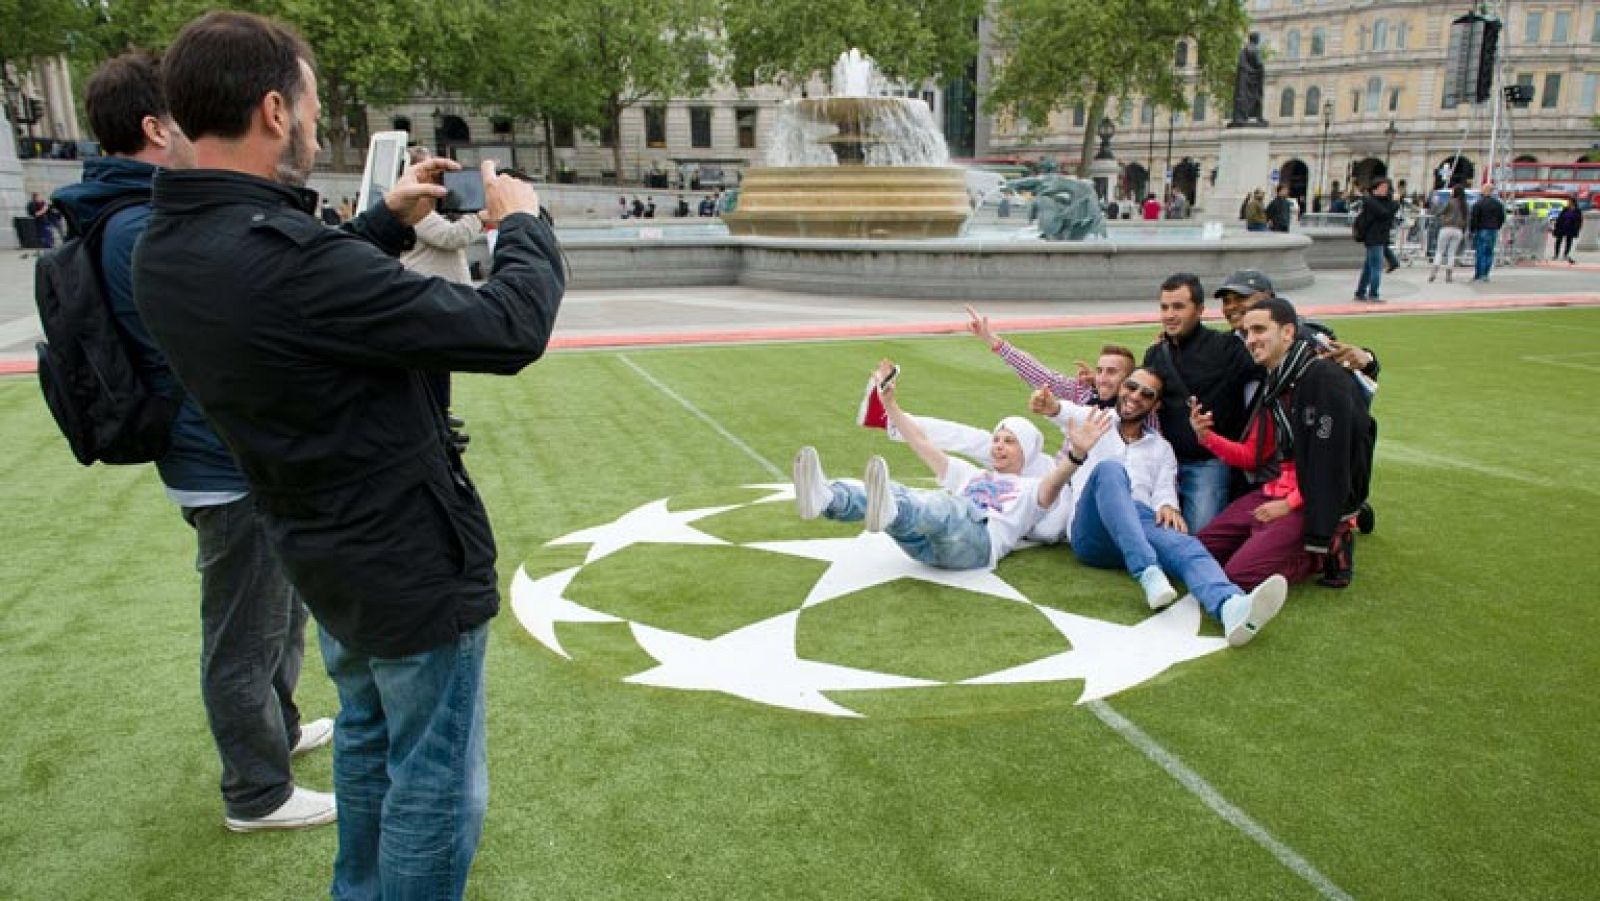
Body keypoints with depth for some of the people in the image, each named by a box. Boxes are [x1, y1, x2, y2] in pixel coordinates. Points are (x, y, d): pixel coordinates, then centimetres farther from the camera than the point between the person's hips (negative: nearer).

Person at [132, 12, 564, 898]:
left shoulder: (164, 252, -4)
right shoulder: (281, 255, -31)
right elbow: (509, 331, -27)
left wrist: (388, 219, 12)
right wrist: (523, 225, -9)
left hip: (326, 554, 10)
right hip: (412, 563, -9)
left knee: (368, 734, 29)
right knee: (435, 783, 8)